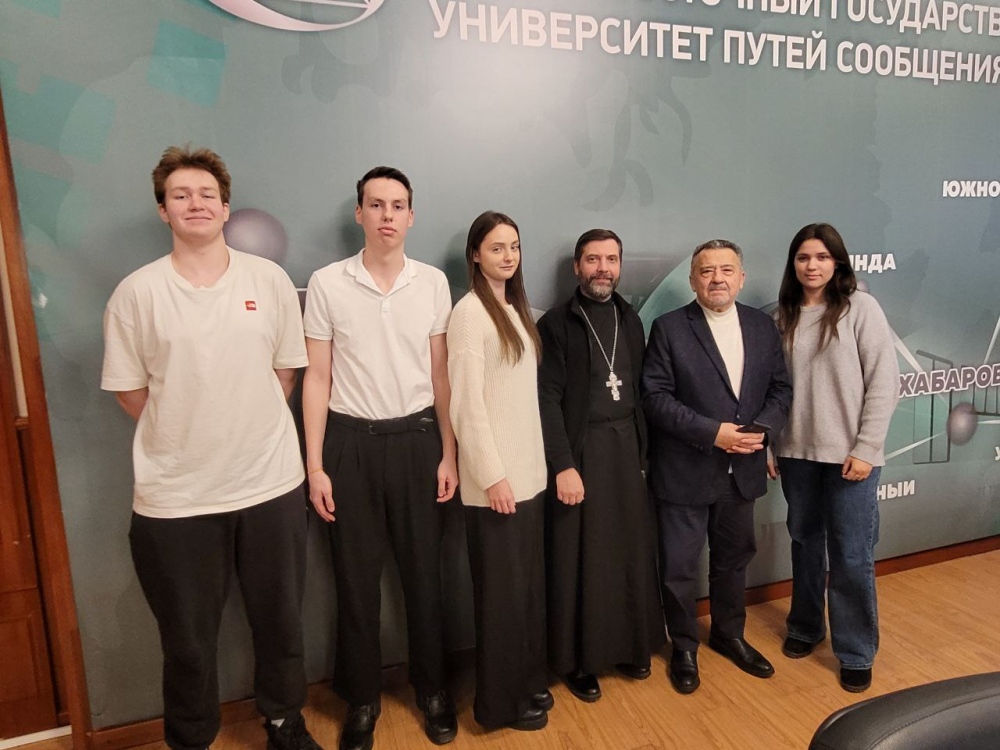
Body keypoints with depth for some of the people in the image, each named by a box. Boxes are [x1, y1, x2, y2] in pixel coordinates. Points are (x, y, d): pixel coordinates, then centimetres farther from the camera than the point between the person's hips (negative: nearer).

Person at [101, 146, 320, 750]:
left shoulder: (270, 280, 0)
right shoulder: (137, 292, -3)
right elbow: (130, 390, 2)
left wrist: (251, 430, 4)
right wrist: (182, 438, 2)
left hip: (271, 484, 1)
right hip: (175, 496, -1)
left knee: (280, 621, 17)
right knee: (188, 639, 15)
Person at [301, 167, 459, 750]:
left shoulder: (433, 282, 1)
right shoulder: (327, 283, -3)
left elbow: (441, 374, 4)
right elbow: (317, 379, -1)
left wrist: (449, 455, 2)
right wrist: (314, 465, -3)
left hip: (416, 437, 1)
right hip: (351, 440, -1)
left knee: (424, 570, 12)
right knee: (357, 576, 11)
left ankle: (432, 687, 33)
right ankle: (363, 698, 31)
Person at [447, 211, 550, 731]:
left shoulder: (517, 309, 12)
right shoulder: (470, 311, -12)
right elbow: (466, 402, -17)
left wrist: (534, 464, 10)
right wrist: (492, 475, -17)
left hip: (528, 469, 7)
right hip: (496, 477, -7)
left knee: (530, 581, 16)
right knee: (502, 587, 5)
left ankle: (529, 682, 33)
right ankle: (502, 699, 23)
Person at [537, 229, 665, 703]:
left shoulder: (630, 320, 11)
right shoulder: (557, 323, -6)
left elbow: (640, 390, 11)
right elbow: (548, 399, -11)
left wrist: (643, 450, 6)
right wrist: (563, 465, -16)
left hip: (627, 449, 5)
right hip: (581, 452, -5)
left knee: (632, 552, 12)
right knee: (580, 560, 4)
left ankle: (630, 647, 30)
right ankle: (578, 660, 20)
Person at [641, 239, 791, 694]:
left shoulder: (763, 327, 5)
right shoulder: (669, 328, -10)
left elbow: (780, 388, 6)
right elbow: (655, 397, -15)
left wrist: (761, 428, -13)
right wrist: (713, 432, -21)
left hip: (742, 469, 5)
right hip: (684, 473, -4)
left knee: (733, 559, 22)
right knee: (679, 567, 8)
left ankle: (729, 635, 44)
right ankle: (684, 648, 30)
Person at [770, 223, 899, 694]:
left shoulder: (860, 307, -5)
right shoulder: (783, 316, 5)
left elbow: (883, 382, -8)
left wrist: (865, 449, -12)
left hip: (850, 454, -3)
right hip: (797, 453, 3)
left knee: (851, 556, 4)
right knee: (805, 543, 16)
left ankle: (857, 654, 23)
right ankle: (805, 628, 35)